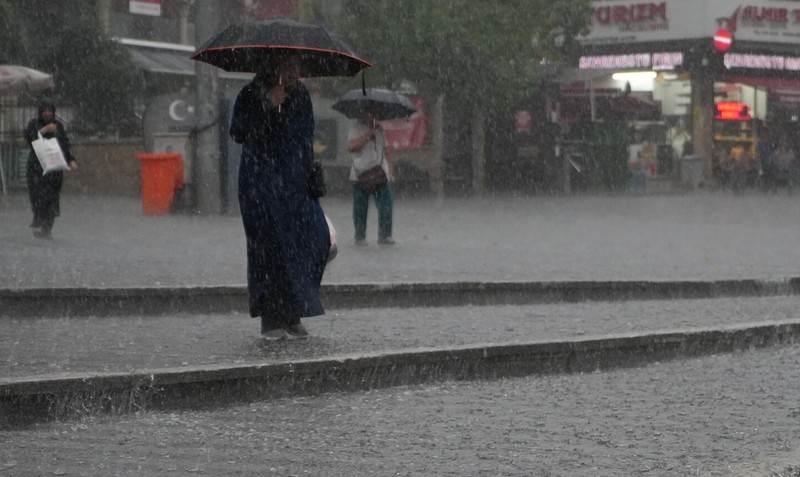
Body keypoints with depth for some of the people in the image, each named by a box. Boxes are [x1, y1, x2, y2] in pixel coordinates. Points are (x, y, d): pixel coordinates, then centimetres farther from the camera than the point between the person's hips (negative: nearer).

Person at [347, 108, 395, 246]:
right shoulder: (355, 126, 1)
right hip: (360, 175, -3)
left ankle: (385, 235, -2)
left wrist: (391, 171, 10)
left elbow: (386, 150, 18)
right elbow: (351, 146, -14)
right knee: (360, 208, 1)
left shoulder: (379, 129, 15)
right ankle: (360, 237, 11)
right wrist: (368, 134, -16)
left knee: (386, 205, -7)